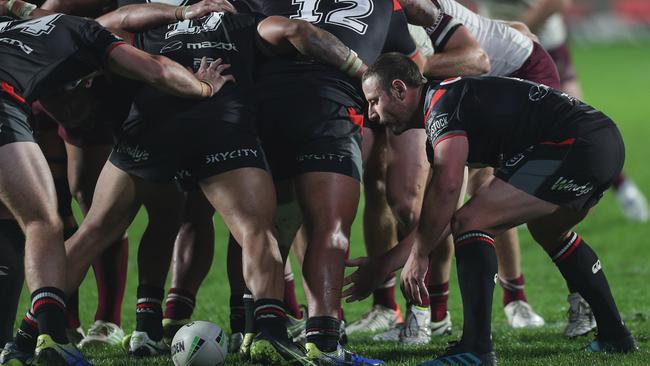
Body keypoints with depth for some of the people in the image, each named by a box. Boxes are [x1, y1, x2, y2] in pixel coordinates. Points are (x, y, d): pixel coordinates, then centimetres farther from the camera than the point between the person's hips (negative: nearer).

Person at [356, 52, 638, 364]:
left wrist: (417, 256, -15)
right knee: (548, 230, 36)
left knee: (471, 222, -12)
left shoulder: (443, 101, -8)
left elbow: (447, 186, -23)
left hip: (578, 147, -11)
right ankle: (614, 335, 38)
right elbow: (436, 217, 27)